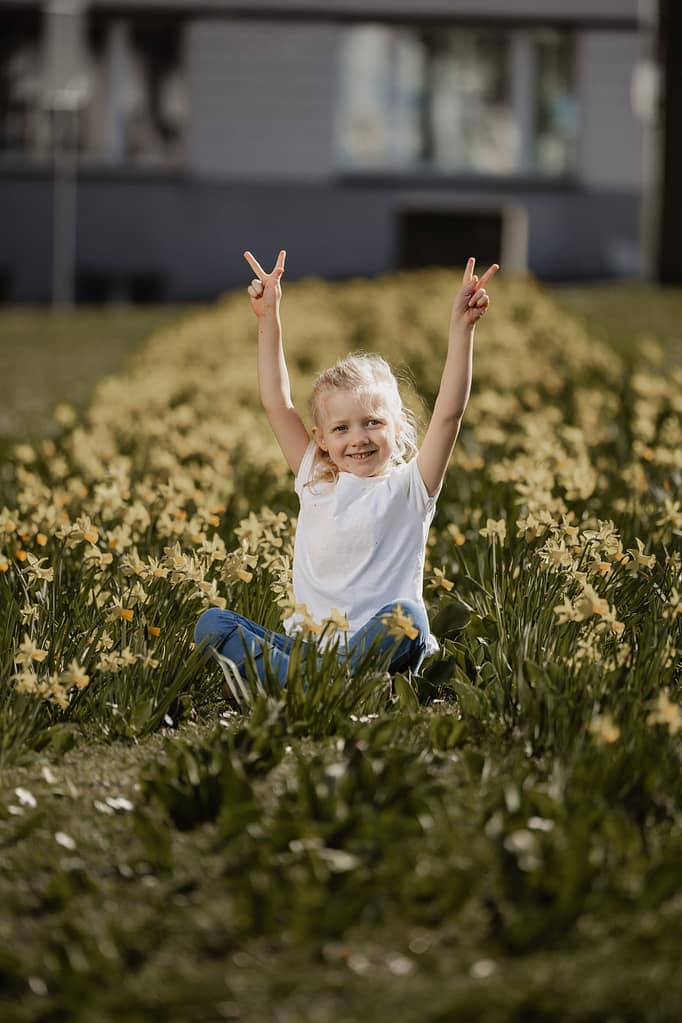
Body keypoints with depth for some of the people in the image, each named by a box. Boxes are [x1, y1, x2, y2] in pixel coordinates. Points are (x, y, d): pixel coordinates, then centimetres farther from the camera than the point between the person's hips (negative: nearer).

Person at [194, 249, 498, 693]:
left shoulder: (408, 489, 3)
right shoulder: (315, 482, 14)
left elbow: (448, 413, -8)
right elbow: (277, 404, 13)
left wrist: (461, 328, -14)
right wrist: (269, 320, 9)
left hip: (375, 643, -4)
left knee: (406, 617, -36)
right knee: (213, 623, -13)